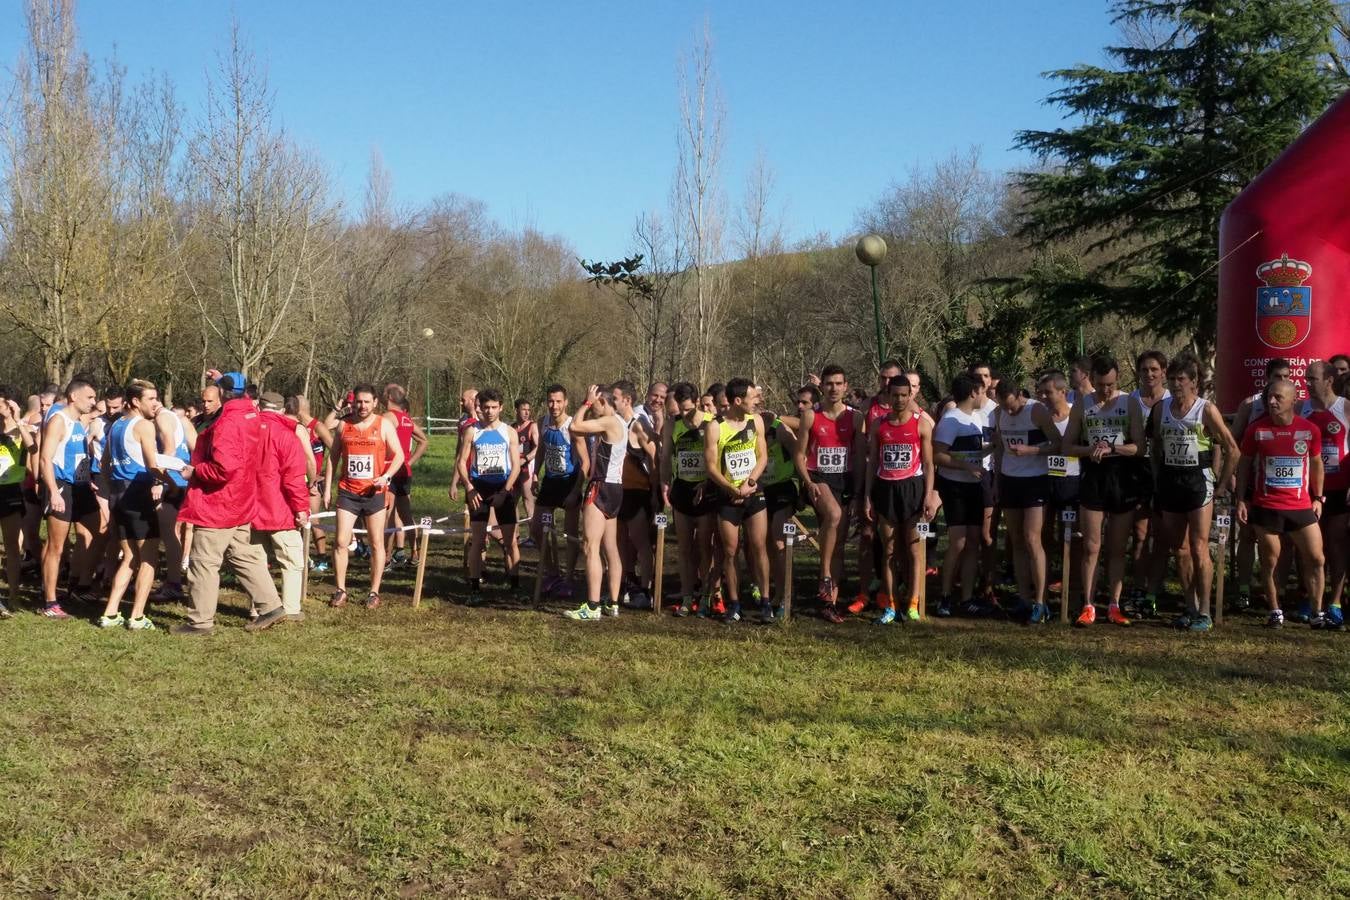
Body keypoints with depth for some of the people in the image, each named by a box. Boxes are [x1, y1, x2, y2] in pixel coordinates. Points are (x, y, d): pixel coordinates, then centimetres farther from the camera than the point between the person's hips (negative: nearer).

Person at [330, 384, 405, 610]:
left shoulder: (384, 425, 0)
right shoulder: (343, 425, 6)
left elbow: (399, 455, 0)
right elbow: (334, 456, 12)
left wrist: (386, 476, -17)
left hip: (374, 492, -1)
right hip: (347, 492, 1)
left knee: (377, 543, 4)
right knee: (340, 542, -4)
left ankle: (374, 592, 12)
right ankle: (341, 591, 6)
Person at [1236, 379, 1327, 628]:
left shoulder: (1310, 429, -1)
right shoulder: (1256, 429, -3)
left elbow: (1316, 464, 12)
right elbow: (1245, 464, 5)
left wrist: (1318, 497, 11)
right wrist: (1241, 499, 1)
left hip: (1301, 506, 1)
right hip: (1265, 507, -1)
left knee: (1315, 558, 0)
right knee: (1269, 561, 5)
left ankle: (1317, 613, 10)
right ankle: (1275, 611, 18)